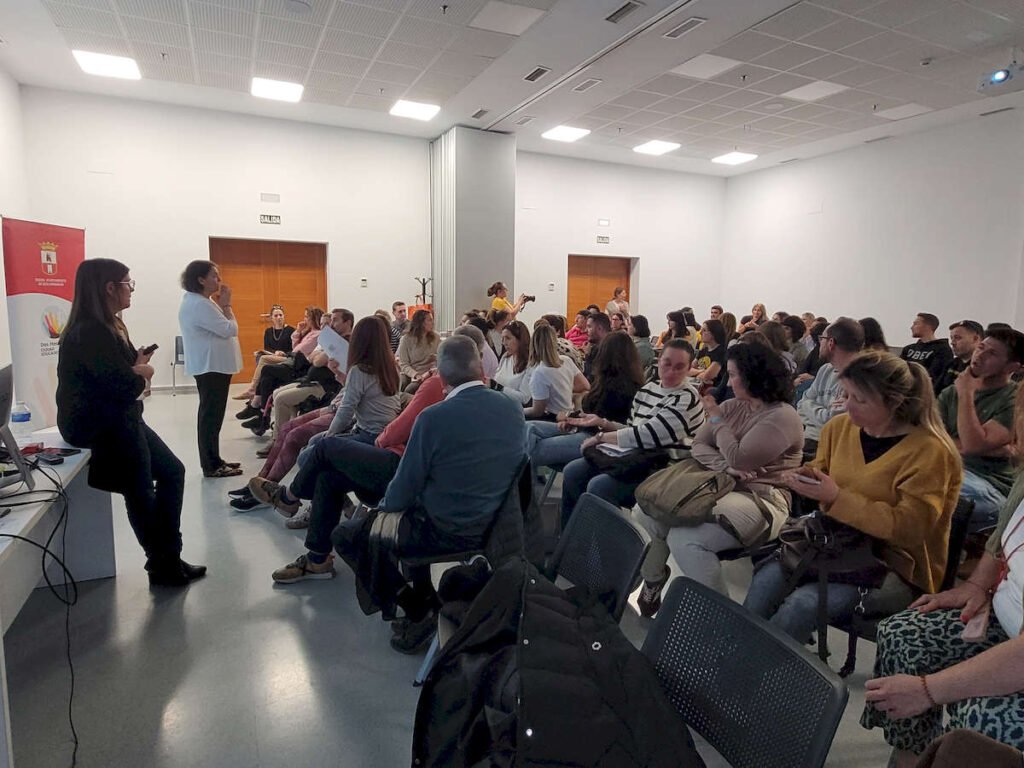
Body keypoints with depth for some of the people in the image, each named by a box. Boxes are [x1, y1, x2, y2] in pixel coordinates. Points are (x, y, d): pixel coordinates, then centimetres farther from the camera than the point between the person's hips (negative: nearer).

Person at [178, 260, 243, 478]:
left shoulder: (199, 302, 15)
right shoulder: (200, 305, -19)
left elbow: (218, 329, 17)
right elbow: (230, 330, -21)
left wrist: (222, 305, 8)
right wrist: (226, 305, -11)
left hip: (212, 365, 11)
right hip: (212, 366, -11)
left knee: (211, 415, 14)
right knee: (211, 416, -6)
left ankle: (213, 461, 23)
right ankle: (211, 466, 0)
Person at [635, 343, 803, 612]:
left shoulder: (783, 416, -11)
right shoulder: (732, 406, 13)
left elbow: (739, 458, -19)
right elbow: (698, 446, 6)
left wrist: (716, 419, -3)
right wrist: (724, 466, -15)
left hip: (760, 501, -8)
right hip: (717, 487, 8)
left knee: (684, 538, -30)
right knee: (647, 513, -10)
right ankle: (651, 586, 9)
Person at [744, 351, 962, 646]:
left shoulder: (930, 451, -15)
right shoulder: (840, 426, 2)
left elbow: (908, 526, -21)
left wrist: (836, 498, -27)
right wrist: (807, 477, -4)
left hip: (897, 566, -5)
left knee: (805, 603, -29)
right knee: (767, 578, -24)